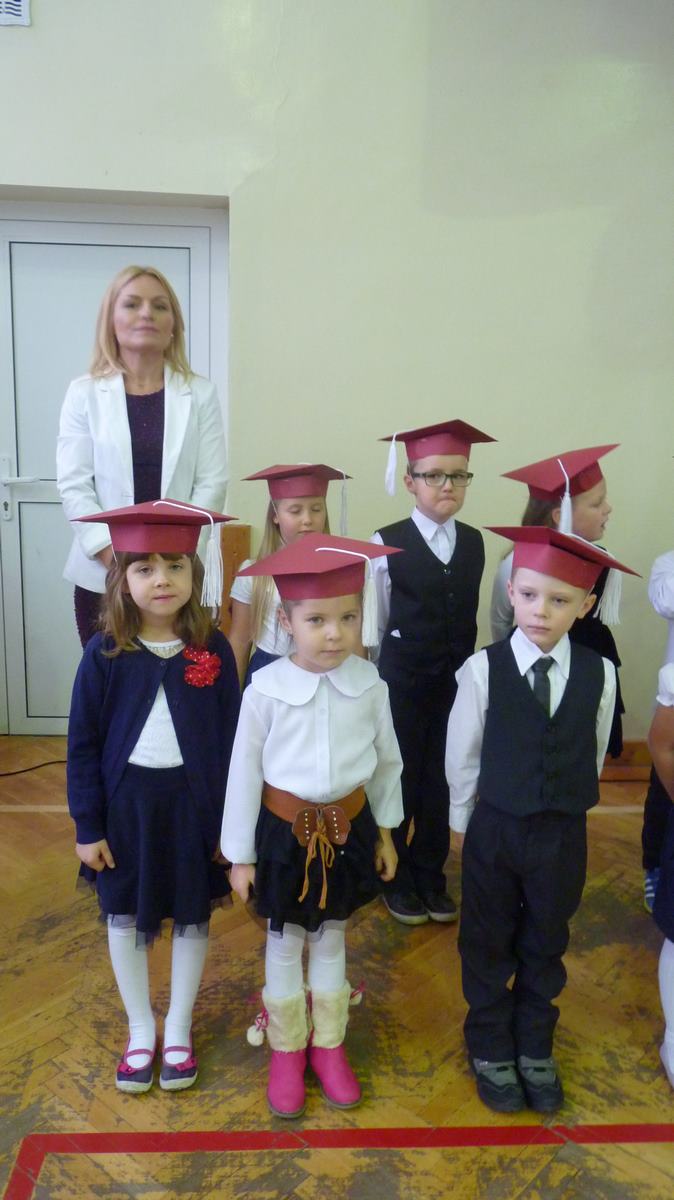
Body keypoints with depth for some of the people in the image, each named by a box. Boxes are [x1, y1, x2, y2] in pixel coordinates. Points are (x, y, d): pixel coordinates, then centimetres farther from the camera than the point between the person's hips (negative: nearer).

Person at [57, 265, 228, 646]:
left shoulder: (201, 394, 4)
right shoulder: (84, 394, 4)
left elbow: (212, 483, 0)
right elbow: (73, 485, -1)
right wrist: (112, 553, -13)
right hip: (103, 574, 0)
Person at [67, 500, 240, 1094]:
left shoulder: (213, 648, -9)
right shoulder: (105, 654, -10)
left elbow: (230, 738, -3)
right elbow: (83, 745, -4)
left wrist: (231, 819, -2)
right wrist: (88, 827, -4)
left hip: (194, 800, 0)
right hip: (126, 800, 0)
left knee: (192, 918, 13)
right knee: (125, 917, 13)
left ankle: (178, 1030, 35)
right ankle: (141, 1030, 35)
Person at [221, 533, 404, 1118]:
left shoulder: (370, 684, -12)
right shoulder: (265, 690, -19)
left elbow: (387, 761, 3)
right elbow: (244, 773, -9)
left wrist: (384, 831, 11)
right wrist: (240, 853, -3)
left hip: (348, 825, 2)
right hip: (286, 829, -2)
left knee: (332, 938, 20)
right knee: (285, 944, 15)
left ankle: (329, 1046, 40)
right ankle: (287, 1051, 37)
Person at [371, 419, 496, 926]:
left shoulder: (475, 543, 3)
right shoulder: (387, 543, -9)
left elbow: (470, 617, 7)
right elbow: (374, 624, -3)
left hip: (456, 680, 4)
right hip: (403, 681, -3)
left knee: (441, 777, 12)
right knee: (398, 777, 9)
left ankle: (431, 874, 31)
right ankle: (396, 876, 28)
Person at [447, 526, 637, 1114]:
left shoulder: (599, 673, -12)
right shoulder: (484, 669, -17)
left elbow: (593, 753, 2)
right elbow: (463, 755, -6)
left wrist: (565, 808, 8)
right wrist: (463, 819, 4)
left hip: (564, 833, 2)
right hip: (494, 828, -1)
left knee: (546, 945, 19)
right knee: (488, 946, 16)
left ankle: (534, 1049, 41)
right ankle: (490, 1049, 38)